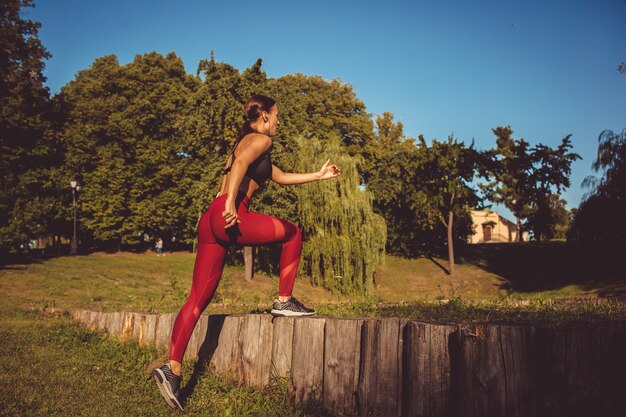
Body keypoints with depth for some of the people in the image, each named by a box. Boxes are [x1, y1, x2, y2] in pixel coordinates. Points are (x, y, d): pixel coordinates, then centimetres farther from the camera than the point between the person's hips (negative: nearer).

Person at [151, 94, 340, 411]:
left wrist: (319, 175, 40)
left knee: (198, 299, 5)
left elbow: (281, 177, 39)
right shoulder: (261, 139, 5)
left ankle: (172, 368, 0)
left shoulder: (246, 142, 33)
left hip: (210, 221, 9)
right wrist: (231, 203, -27)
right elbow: (240, 164, -17)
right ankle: (284, 301, 15)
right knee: (292, 232, 14)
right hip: (231, 216, -9)